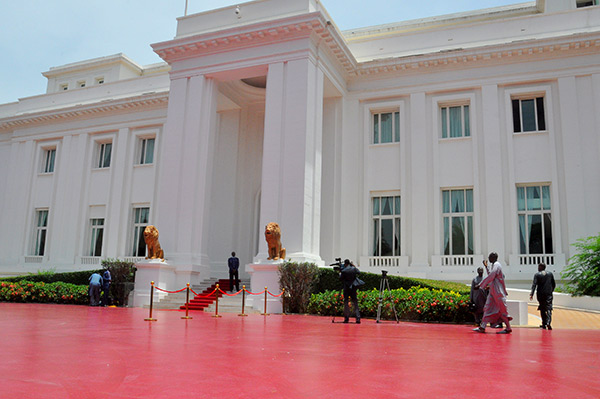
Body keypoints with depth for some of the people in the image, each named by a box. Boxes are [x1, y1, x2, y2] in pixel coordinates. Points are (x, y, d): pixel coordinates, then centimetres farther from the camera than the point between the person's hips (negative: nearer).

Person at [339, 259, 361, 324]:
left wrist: (340, 273, 12)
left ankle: (346, 318, 3)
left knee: (346, 302, 4)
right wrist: (354, 266, 22)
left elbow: (341, 278, -4)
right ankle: (358, 318, -2)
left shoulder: (344, 271, -15)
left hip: (347, 287, -3)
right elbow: (358, 272, 16)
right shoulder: (354, 268, -4)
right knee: (355, 302, 5)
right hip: (353, 287, 3)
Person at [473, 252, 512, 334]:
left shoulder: (496, 265, -14)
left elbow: (490, 277, -21)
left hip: (497, 291, -10)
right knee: (488, 308, 6)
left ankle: (508, 328, 3)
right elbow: (491, 276, 28)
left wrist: (480, 285, -19)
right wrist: (486, 267, 26)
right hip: (493, 290, 10)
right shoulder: (494, 265, 16)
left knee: (502, 309, -4)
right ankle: (482, 327, 6)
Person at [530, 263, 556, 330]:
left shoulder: (537, 275, -2)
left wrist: (531, 294, -17)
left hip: (540, 294, -1)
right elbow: (554, 284, 13)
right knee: (548, 308, -4)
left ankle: (544, 324, 17)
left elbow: (534, 285, -12)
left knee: (542, 309, 12)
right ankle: (548, 322, -24)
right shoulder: (550, 274, 7)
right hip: (548, 294, 1)